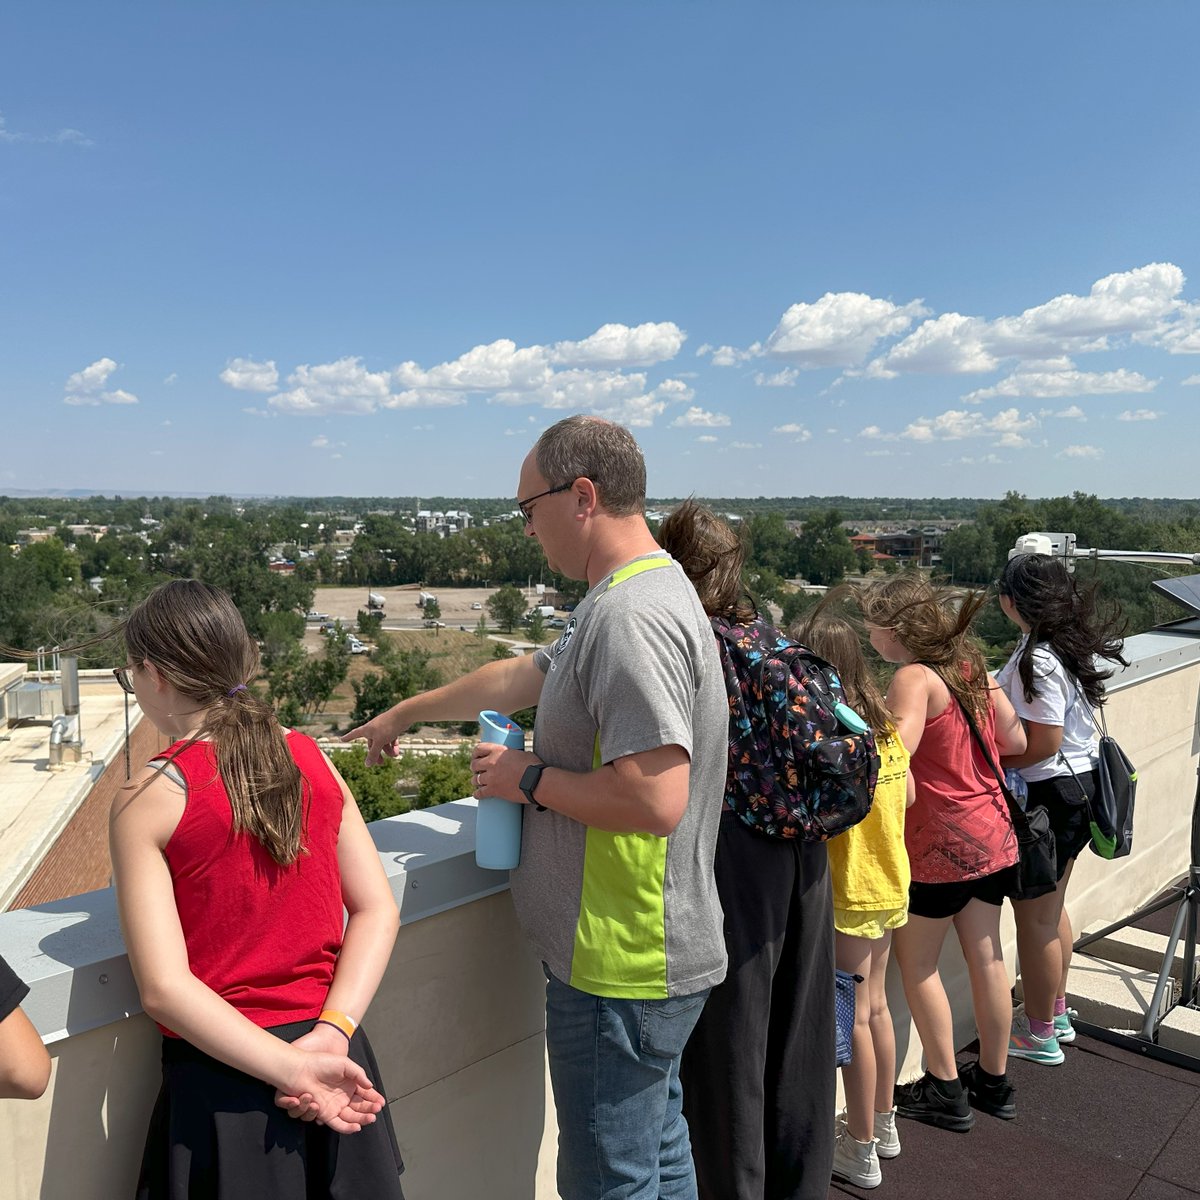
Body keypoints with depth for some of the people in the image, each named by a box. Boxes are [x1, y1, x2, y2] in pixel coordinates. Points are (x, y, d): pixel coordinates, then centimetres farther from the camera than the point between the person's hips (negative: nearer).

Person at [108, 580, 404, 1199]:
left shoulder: (146, 801, -14)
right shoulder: (312, 760, -3)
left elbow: (163, 987, -19)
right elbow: (378, 911, -5)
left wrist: (293, 1070, -18)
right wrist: (330, 1032, -10)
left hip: (221, 1082, -4)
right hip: (335, 1064, 4)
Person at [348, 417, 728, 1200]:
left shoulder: (631, 618, -24)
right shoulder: (639, 596, 9)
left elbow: (655, 799, -32)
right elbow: (519, 677, 20)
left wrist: (529, 778, -16)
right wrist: (404, 715, 29)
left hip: (620, 968, -10)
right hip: (652, 956, 10)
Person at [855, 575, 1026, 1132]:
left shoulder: (914, 677, -18)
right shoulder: (974, 669, 5)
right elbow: (1015, 740, 10)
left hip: (942, 843, -8)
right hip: (993, 834, 8)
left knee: (915, 964, 9)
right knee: (986, 957, 17)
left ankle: (946, 1091, 17)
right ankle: (994, 1080, 31)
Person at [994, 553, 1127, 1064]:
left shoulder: (1038, 661, -25)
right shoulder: (1073, 643, 4)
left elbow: (1042, 744, -25)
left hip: (1048, 794, -10)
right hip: (1080, 784, 10)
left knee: (1033, 918, 6)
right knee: (1052, 908, 23)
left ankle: (1039, 1034, 21)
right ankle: (1055, 1012, 38)